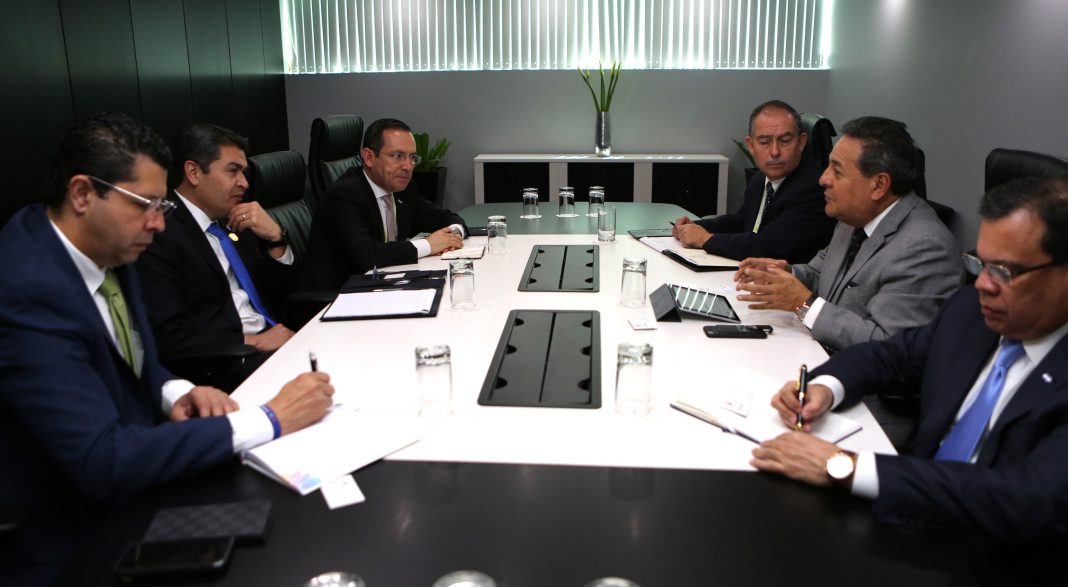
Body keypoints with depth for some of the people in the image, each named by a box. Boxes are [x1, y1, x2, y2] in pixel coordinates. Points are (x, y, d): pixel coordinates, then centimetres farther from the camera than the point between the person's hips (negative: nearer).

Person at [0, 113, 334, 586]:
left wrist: (177, 393, -9)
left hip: (130, 488, 7)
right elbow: (102, 461, -31)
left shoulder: (104, 248, 0)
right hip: (75, 542, -7)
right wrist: (270, 419, -28)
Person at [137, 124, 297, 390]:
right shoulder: (160, 232, -9)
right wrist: (252, 342, -17)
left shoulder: (234, 220, 14)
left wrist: (275, 237, 1)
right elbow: (166, 336, -16)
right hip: (222, 364, -8)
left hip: (273, 342, 8)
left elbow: (281, 292, 17)